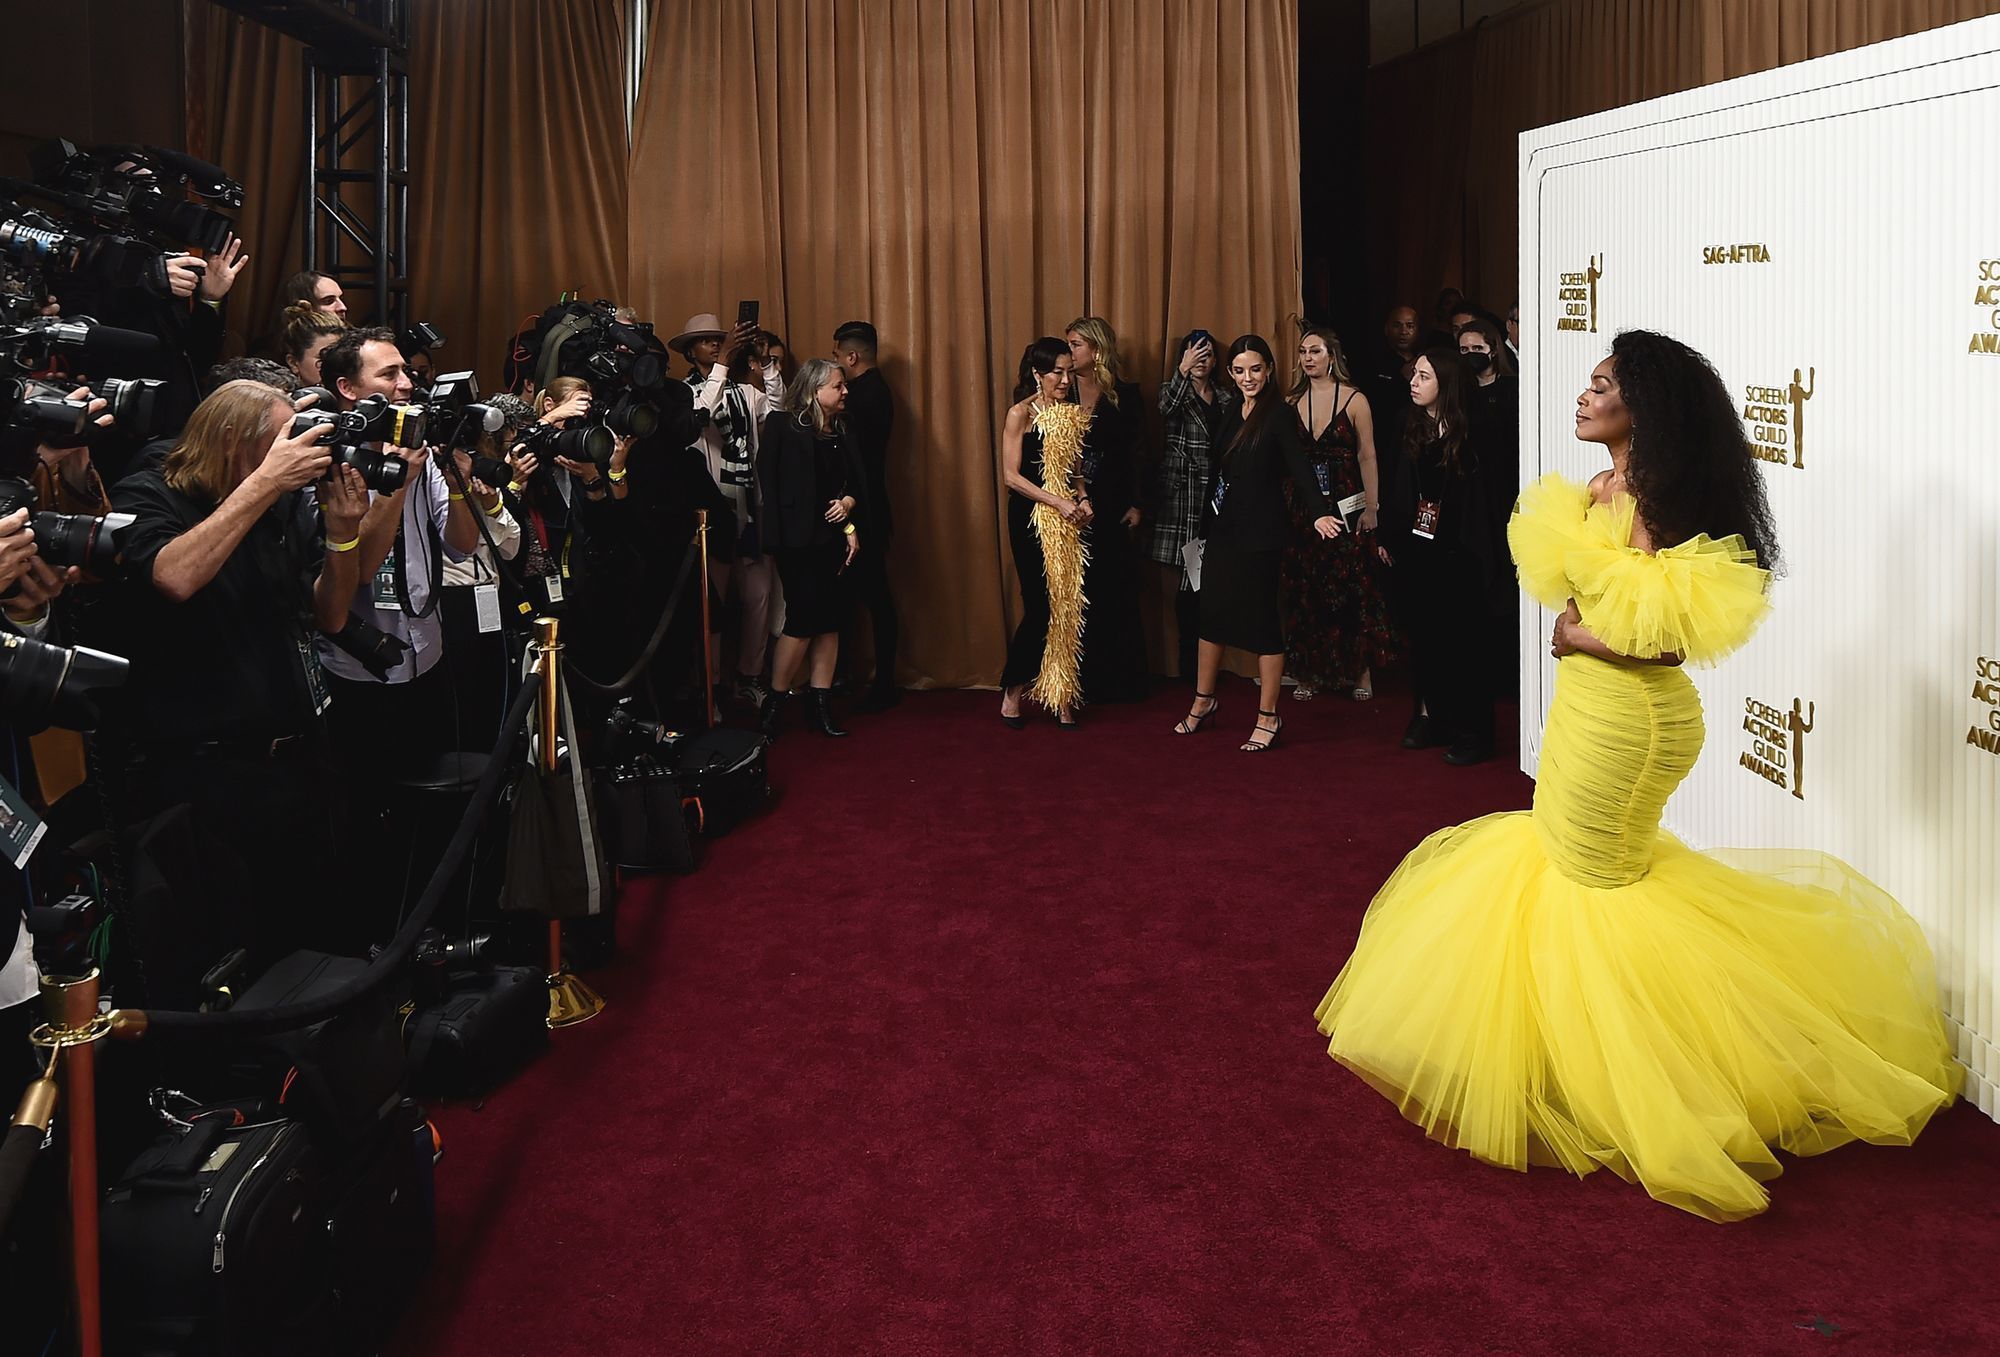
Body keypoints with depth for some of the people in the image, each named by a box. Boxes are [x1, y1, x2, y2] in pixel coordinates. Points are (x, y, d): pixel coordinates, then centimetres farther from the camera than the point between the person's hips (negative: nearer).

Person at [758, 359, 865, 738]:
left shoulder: (841, 431, 14)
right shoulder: (783, 425, -4)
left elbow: (859, 480, 14)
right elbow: (768, 479, -10)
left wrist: (849, 502, -7)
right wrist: (777, 537, -15)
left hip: (834, 536, 6)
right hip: (798, 539, -6)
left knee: (829, 619, 5)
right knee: (803, 618, -9)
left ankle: (821, 705, 12)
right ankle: (775, 703, 4)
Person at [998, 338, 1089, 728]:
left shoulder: (1071, 414, 11)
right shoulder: (1020, 414, -7)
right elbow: (1011, 475, -11)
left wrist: (1082, 499, -2)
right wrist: (1058, 502, -16)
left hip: (1066, 520, 5)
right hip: (1031, 518, -5)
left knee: (1067, 608, 2)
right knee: (1040, 607, -7)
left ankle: (1061, 697, 10)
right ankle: (1012, 694, 9)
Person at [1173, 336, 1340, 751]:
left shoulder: (1279, 413, -11)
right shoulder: (1230, 412, 10)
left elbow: (1298, 465, -24)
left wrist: (1319, 512, -35)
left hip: (1259, 533, -7)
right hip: (1222, 528, 7)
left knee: (1261, 619, -2)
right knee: (1212, 612, 13)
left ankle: (1268, 717, 8)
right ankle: (1203, 700, 29)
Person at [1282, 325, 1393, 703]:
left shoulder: (1354, 400, -3)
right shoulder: (1293, 402, 7)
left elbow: (1367, 457, -5)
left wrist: (1371, 507, -10)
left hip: (1346, 506, -3)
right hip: (1303, 508, 4)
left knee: (1353, 590, -2)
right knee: (1304, 592, 4)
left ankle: (1360, 671, 8)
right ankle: (1310, 672, 13)